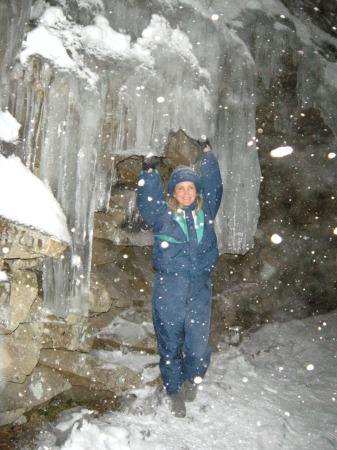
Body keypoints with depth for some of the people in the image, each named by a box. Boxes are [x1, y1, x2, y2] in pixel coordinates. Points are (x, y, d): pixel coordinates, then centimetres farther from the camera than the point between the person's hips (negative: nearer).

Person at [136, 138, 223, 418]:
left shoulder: (206, 211, 9)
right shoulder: (163, 214, 3)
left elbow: (213, 186, 15)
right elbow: (147, 201, -6)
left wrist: (208, 154, 17)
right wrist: (149, 172, -15)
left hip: (200, 290, 1)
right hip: (168, 291, -1)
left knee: (198, 345, 1)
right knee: (170, 344, 9)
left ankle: (192, 379, 34)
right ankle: (175, 391, 30)